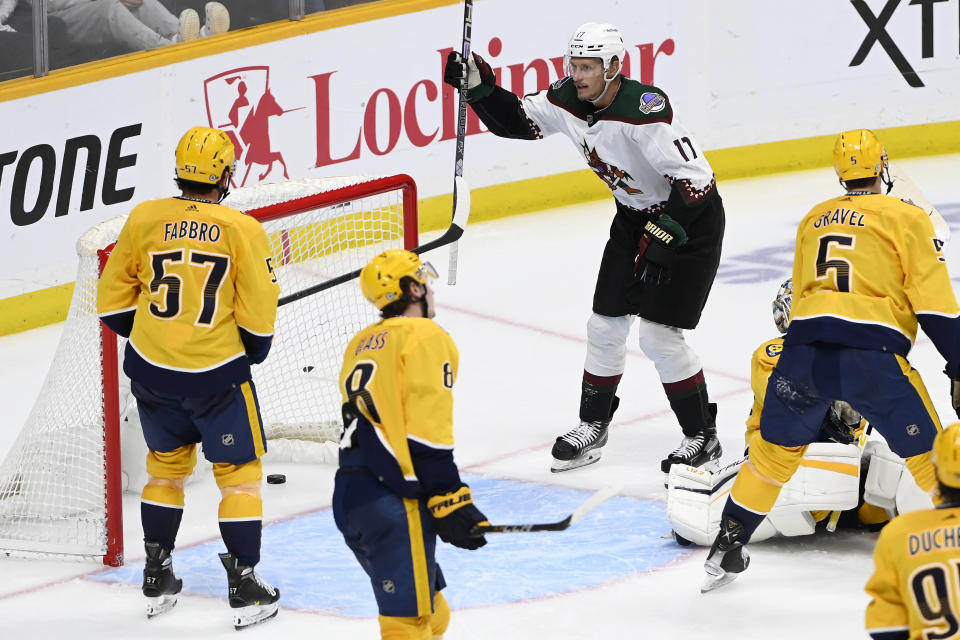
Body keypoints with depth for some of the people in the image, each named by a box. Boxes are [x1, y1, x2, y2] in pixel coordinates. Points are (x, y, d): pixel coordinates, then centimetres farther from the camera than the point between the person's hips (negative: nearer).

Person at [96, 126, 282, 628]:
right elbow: (258, 315, -8)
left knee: (167, 464, 22)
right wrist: (253, 351, 13)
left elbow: (112, 302, 4)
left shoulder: (144, 220, -3)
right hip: (217, 373, -3)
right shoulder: (243, 230, -11)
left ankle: (157, 578, 26)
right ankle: (244, 586, 7)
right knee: (238, 472, 10)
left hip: (151, 368, 3)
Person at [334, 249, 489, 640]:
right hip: (392, 502, -9)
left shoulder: (361, 344, 23)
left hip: (349, 496, 9)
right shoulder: (425, 337, -4)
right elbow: (427, 432, -13)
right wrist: (451, 502, -13)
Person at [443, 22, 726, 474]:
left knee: (659, 334, -10)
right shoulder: (567, 101, -9)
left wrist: (661, 238, -32)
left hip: (691, 219, -8)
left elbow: (695, 179, -32)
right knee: (605, 325, 9)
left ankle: (702, 436, 4)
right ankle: (593, 424, 26)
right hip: (635, 216, 8)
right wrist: (480, 86, -9)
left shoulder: (644, 109, -32)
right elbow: (517, 120, 7)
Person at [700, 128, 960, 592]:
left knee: (775, 448, 23)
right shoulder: (906, 218, 9)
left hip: (805, 345, 4)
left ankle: (727, 548, 27)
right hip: (873, 355, -4)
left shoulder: (813, 219, 25)